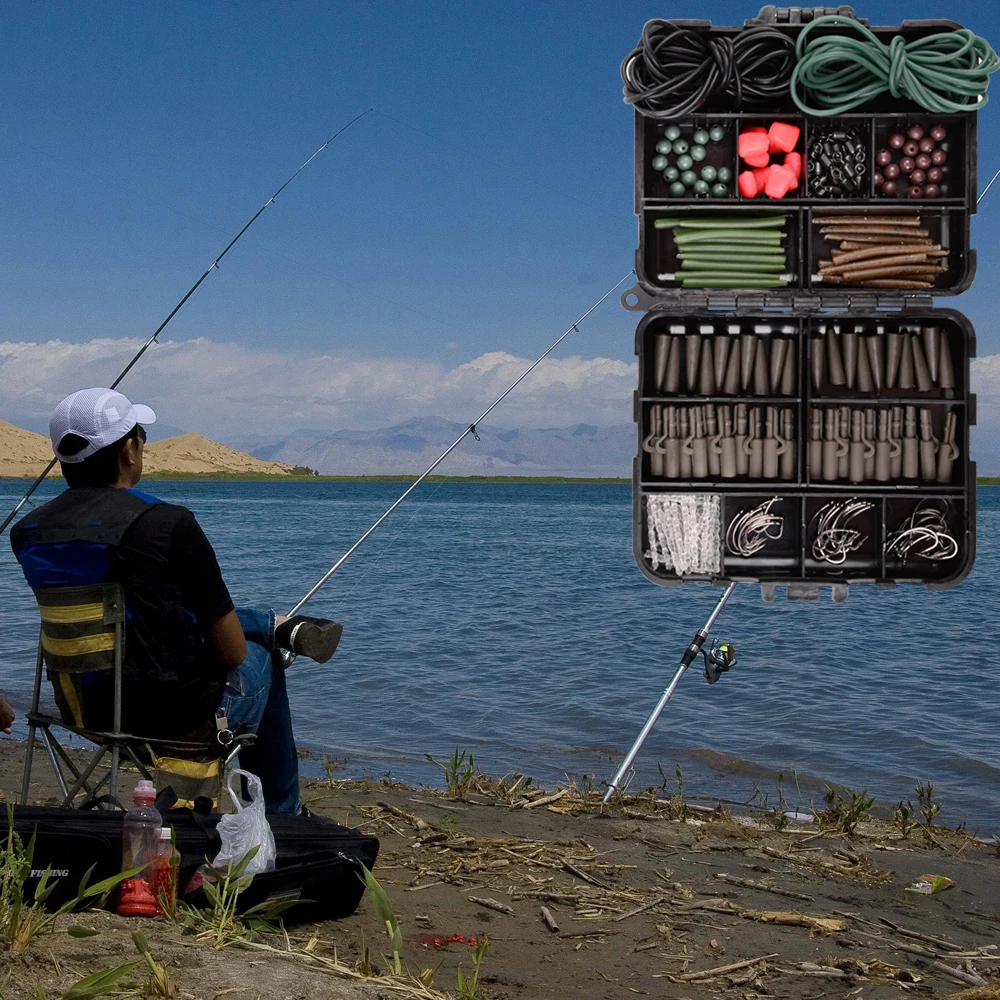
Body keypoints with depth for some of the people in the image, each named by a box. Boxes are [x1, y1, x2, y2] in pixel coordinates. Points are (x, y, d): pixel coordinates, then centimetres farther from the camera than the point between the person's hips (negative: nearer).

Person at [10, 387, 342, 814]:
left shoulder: (26, 533, -4)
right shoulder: (168, 524, -22)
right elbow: (231, 653, -15)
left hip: (87, 709, 6)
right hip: (178, 714, -5)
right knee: (260, 659, 28)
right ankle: (279, 817, 41)